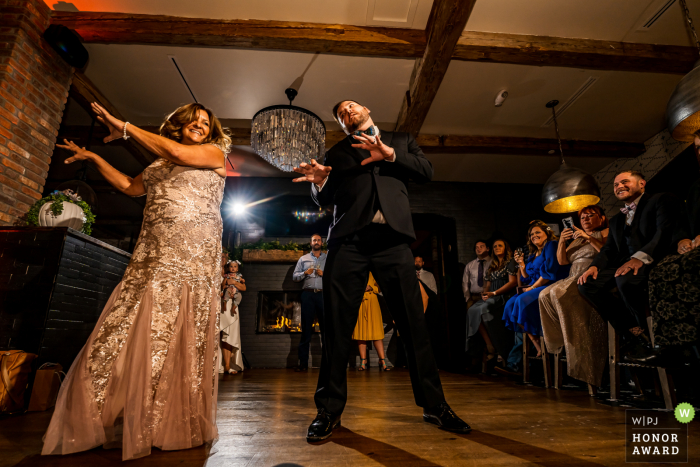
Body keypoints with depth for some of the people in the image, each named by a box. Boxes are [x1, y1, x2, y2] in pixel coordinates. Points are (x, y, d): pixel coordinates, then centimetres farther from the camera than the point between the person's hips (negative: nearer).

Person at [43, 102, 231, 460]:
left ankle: (179, 426, 6)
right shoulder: (158, 165, 26)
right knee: (127, 334, 0)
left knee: (184, 341, -5)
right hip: (152, 259, 5)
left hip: (194, 258, -5)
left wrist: (125, 128, 2)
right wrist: (93, 158, 38)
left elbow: (179, 153, -7)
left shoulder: (215, 152, 10)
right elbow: (130, 186, 37)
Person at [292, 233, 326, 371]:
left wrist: (324, 274, -9)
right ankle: (303, 362, 6)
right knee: (306, 328, 2)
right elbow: (294, 276, 11)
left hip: (323, 294, 0)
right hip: (308, 294, 1)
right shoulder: (303, 259, 16)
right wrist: (305, 273, -6)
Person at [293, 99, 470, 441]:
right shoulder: (337, 153, 26)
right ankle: (329, 410, 9)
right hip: (348, 240, 1)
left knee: (413, 323, -1)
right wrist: (319, 182, -5)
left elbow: (426, 172, 10)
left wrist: (389, 154, -3)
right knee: (337, 325, -3)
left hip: (392, 238, 0)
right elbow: (324, 200, 17)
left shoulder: (401, 140, 26)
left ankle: (434, 405, 13)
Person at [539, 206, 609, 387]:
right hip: (573, 280, 7)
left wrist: (589, 238, -14)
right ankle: (560, 340, -15)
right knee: (545, 295, -21)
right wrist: (561, 242, 4)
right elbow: (562, 261, 19)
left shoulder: (606, 233, 11)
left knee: (559, 293, -33)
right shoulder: (576, 239, 30)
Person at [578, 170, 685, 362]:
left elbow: (666, 231, -14)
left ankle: (651, 334, -11)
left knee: (626, 279, -38)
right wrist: (594, 266, -6)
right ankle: (634, 333, -10)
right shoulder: (616, 220, 27)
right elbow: (609, 249, 17)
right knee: (587, 284, -18)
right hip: (625, 265, 7)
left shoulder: (662, 200, 5)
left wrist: (640, 257, -31)